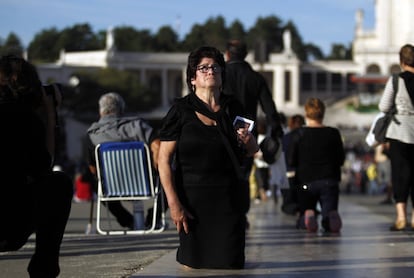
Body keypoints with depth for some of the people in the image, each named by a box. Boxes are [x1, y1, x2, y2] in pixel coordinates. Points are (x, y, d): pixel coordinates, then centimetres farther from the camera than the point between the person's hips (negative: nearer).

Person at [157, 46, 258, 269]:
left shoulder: (232, 108, 8)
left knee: (230, 264, 1)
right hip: (193, 198, -3)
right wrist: (174, 203, -14)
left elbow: (251, 151, 22)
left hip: (229, 199, 3)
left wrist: (249, 142, -3)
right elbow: (164, 159, -7)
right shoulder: (181, 110, -4)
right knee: (193, 265, 1)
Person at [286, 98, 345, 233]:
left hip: (306, 181, -1)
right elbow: (341, 160, 6)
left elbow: (291, 161, -1)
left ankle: (309, 215, -20)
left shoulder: (298, 134, -4)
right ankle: (331, 216, -32)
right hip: (329, 181, 1)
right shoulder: (333, 133, 0)